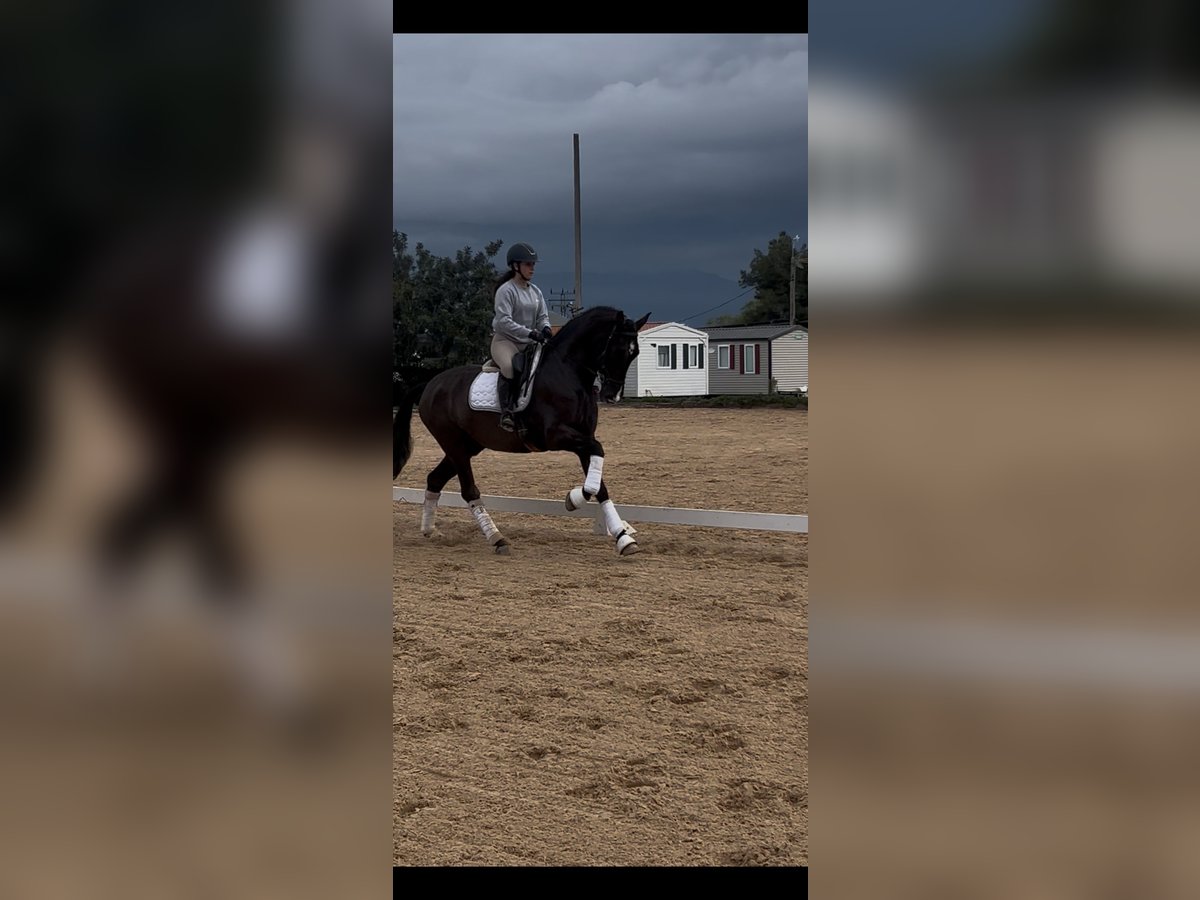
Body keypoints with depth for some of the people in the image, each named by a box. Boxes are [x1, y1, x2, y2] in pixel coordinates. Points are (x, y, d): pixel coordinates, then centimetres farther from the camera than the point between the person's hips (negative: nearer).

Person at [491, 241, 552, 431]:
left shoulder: (535, 291, 13)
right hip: (505, 340, -7)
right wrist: (530, 332, -28)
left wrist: (545, 328, -13)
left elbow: (543, 316, 13)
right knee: (509, 366, -37)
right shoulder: (506, 290, -10)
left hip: (529, 344, 7)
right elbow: (503, 321, -19)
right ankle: (506, 413, -34)